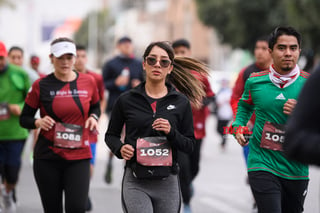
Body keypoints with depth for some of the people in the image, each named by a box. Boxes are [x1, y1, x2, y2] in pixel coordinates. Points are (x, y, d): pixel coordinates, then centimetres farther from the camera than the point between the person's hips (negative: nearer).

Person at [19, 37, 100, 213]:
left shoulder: (88, 82, 3)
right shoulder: (41, 86, -1)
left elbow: (95, 107, 21)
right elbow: (24, 119, 5)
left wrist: (93, 118, -1)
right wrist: (39, 122, -16)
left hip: (79, 156, 0)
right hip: (47, 157, 0)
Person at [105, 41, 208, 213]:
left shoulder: (181, 102, 5)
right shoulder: (126, 100, 2)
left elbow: (189, 145, 6)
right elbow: (111, 135, 14)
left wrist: (171, 132, -13)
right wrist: (120, 149, -8)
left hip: (167, 183, 2)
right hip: (136, 183, -2)